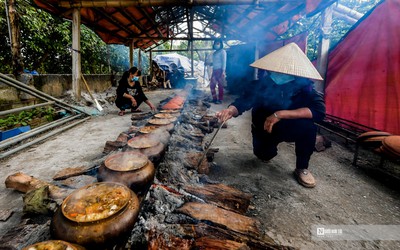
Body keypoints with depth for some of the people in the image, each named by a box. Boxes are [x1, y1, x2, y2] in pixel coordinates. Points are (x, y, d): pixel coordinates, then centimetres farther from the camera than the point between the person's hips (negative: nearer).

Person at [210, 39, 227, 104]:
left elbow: (224, 62, -10)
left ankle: (220, 99, 1)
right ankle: (214, 99, 16)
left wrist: (223, 71, -17)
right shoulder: (214, 53, 19)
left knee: (220, 86, -5)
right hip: (214, 70, 8)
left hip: (220, 70, -8)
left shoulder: (222, 51, -3)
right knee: (212, 85, 6)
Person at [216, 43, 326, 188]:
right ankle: (271, 146, 26)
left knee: (308, 125, -30)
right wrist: (231, 110, -50)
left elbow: (319, 110, -34)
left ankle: (302, 168, -6)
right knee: (264, 155, -14)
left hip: (290, 128, -2)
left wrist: (281, 114, -42)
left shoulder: (303, 85, -22)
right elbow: (243, 101, -26)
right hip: (264, 128, 2)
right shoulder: (262, 83, -19)